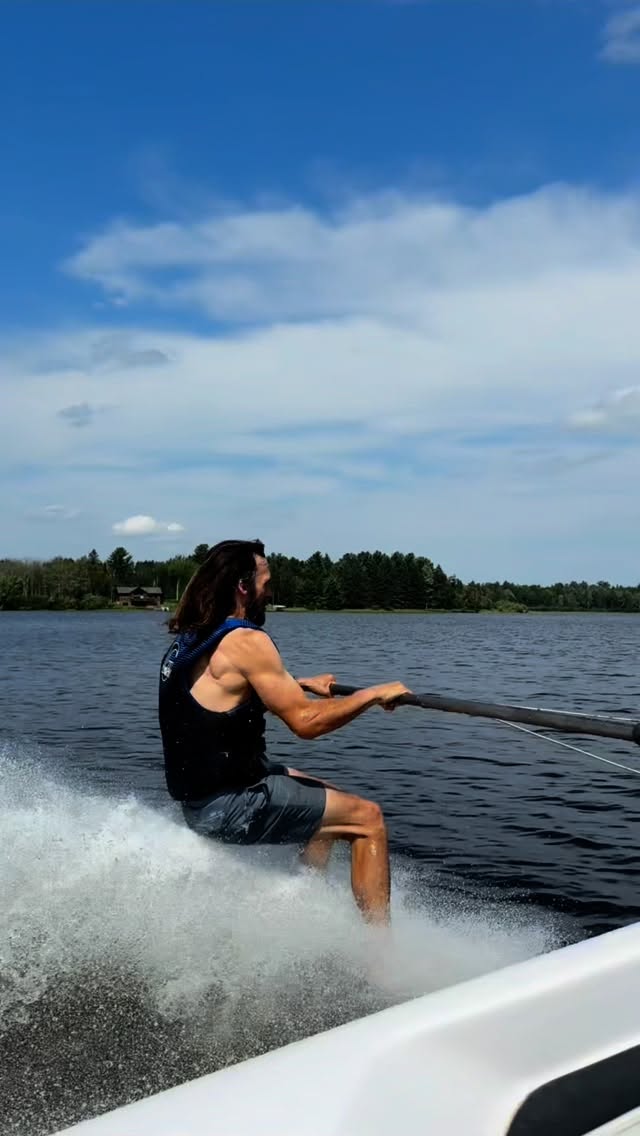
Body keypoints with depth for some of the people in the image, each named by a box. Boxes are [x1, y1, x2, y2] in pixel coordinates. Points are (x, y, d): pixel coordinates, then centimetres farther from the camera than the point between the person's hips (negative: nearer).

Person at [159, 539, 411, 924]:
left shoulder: (192, 638, 10)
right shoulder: (246, 641, -19)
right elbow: (306, 722, -21)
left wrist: (303, 683, 30)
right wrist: (375, 694, -10)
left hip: (202, 790, 10)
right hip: (229, 803, -10)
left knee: (332, 802, 26)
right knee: (368, 818, -3)